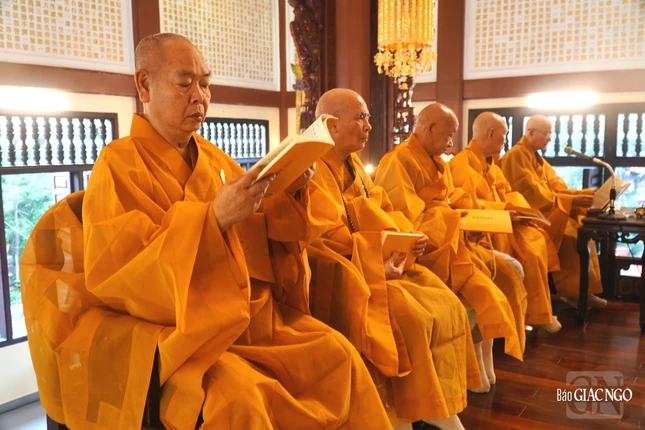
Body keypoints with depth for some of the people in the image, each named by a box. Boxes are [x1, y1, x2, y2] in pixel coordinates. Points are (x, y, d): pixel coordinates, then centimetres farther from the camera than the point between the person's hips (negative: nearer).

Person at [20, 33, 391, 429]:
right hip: (171, 326, -6)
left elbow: (259, 231, 17)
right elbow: (113, 268, -19)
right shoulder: (119, 164, -7)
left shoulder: (213, 158, 13)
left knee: (338, 354, -10)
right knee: (237, 397, -32)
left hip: (250, 313, 6)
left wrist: (290, 194, -5)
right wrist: (214, 217, -28)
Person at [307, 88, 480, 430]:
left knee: (446, 306, -4)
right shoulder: (315, 170, -13)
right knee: (408, 316, -27)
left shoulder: (354, 165, 15)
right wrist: (383, 252, -19)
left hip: (383, 263, 9)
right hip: (345, 274, -9)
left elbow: (382, 210, 14)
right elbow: (328, 237, -20)